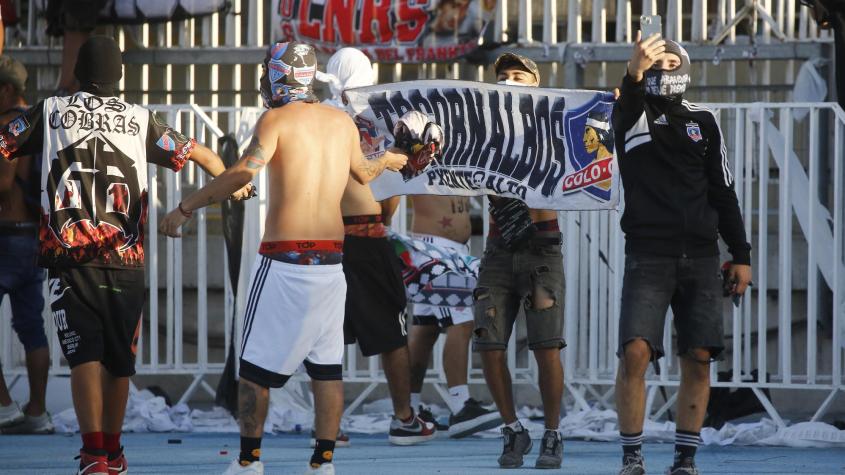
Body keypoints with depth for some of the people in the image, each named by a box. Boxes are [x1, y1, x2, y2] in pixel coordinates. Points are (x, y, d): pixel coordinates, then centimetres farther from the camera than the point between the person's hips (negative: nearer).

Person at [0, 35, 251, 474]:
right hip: (125, 260, 2)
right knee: (119, 357, 13)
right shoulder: (140, 120, 10)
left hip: (69, 257, -2)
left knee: (85, 355, -6)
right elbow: (199, 154, 21)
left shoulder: (51, 112, 5)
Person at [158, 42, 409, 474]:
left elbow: (243, 173, -20)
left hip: (285, 259, -5)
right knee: (327, 364, 9)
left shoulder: (277, 119, -5)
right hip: (331, 258, 5)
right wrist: (388, 160, 55)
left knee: (257, 362, 3)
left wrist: (185, 208, -15)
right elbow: (363, 174, 32)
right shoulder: (342, 122, 12)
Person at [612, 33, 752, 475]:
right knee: (635, 352, -14)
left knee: (698, 359, -2)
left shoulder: (703, 122, 12)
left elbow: (723, 191, 15)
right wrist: (634, 74, -46)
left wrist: (741, 255, 10)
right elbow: (626, 106, -23)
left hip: (700, 257, 3)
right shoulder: (631, 118, 3)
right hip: (647, 256, -3)